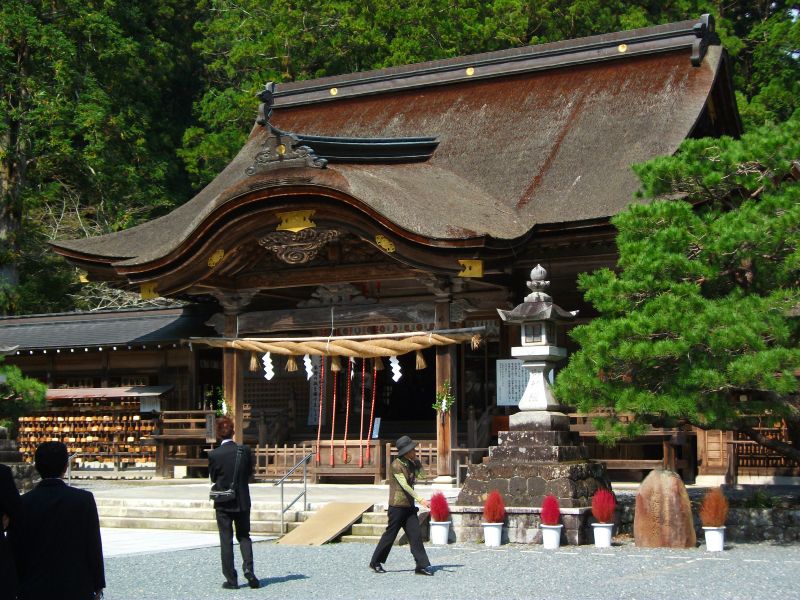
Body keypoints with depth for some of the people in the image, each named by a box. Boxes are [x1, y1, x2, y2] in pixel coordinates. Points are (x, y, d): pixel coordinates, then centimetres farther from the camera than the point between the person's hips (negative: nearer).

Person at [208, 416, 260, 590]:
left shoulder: (214, 454, -13)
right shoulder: (245, 451, -8)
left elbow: (213, 478, -1)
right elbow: (250, 473, 4)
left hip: (223, 503, -2)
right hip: (243, 501, 2)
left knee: (226, 540, 5)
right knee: (244, 536, 16)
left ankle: (231, 579, 5)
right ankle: (248, 568, -4)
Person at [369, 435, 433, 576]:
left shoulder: (410, 464, 9)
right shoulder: (396, 465, -14)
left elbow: (419, 471, 27)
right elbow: (404, 485, -22)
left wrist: (415, 461, 5)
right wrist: (420, 499, -30)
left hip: (409, 506, 7)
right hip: (397, 505, -7)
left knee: (416, 535, -2)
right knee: (390, 534, 2)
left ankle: (422, 565, -3)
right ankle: (375, 562, 17)